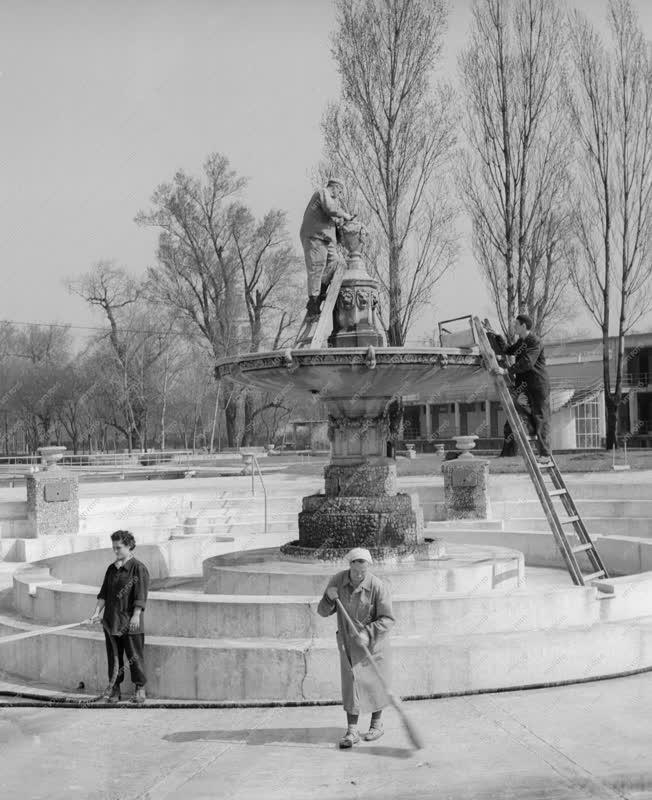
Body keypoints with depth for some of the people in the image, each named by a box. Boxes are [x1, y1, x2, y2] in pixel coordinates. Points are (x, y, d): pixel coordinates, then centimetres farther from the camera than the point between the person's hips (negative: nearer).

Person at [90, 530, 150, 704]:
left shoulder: (139, 568, -8)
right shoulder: (112, 569, 11)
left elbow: (140, 595, -13)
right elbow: (104, 593, 12)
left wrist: (136, 615, -19)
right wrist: (97, 612, 3)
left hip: (130, 622, -6)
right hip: (111, 620, 6)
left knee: (134, 656, 0)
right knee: (113, 656, 10)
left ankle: (140, 689, 9)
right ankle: (114, 689, 18)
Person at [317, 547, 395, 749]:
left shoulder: (377, 586, -19)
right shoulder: (338, 581, -9)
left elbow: (387, 619, -17)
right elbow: (323, 612, -1)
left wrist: (368, 633, -30)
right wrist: (329, 598, -21)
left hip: (374, 642, -2)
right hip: (348, 642, 2)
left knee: (375, 682, 10)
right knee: (351, 682, -6)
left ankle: (376, 724, 30)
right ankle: (352, 731, -1)